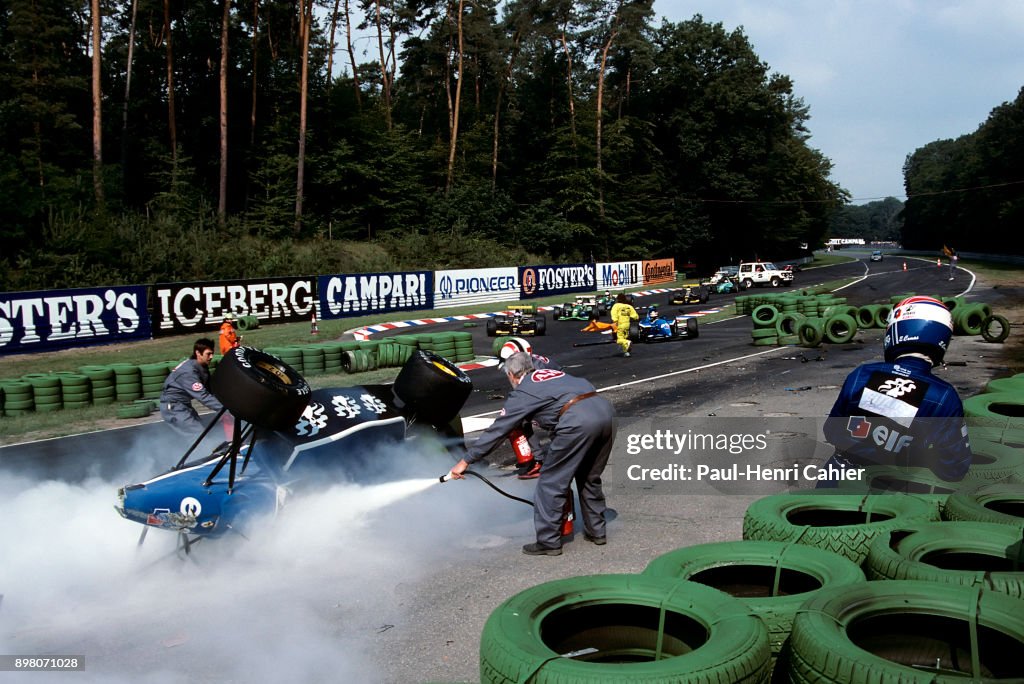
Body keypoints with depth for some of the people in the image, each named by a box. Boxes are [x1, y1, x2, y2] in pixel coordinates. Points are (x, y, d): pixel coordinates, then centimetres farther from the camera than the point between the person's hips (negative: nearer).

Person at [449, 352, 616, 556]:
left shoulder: (522, 393, 13)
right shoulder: (554, 373, 31)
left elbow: (497, 430, 13)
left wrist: (466, 461, 18)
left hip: (577, 421, -7)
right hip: (605, 409, 7)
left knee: (551, 482, 7)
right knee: (590, 478, 25)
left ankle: (548, 541, 11)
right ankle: (596, 531, 33)